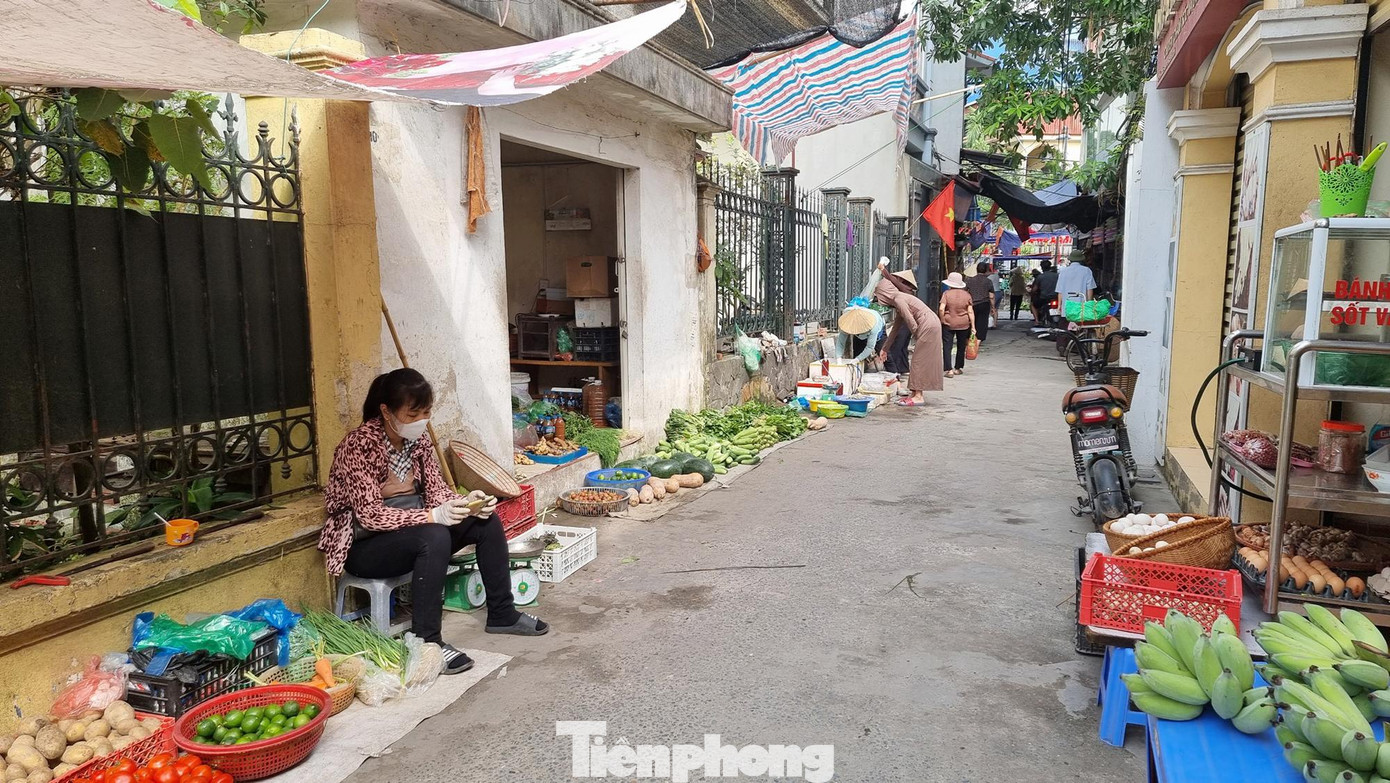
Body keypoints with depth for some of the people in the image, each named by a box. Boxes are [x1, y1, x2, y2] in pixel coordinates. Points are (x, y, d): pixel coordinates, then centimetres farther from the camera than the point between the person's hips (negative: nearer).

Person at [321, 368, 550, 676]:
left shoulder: (418, 439, -1)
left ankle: (502, 614, 6)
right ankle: (427, 641, -25)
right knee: (434, 537, -35)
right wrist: (431, 516, -38)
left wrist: (466, 503, -19)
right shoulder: (359, 445, -23)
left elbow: (436, 490, 2)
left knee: (487, 520, -7)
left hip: (411, 528, 8)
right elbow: (370, 515, -28)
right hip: (363, 544, -7)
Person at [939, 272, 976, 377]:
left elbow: (941, 309, -17)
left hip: (948, 324, -2)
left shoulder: (946, 294, -6)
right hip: (964, 324, 3)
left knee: (947, 347, 1)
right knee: (961, 347, 17)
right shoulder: (966, 294, 1)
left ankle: (949, 370, -9)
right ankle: (958, 368, 26)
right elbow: (970, 312, -2)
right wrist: (973, 327, 0)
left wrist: (942, 321, -4)